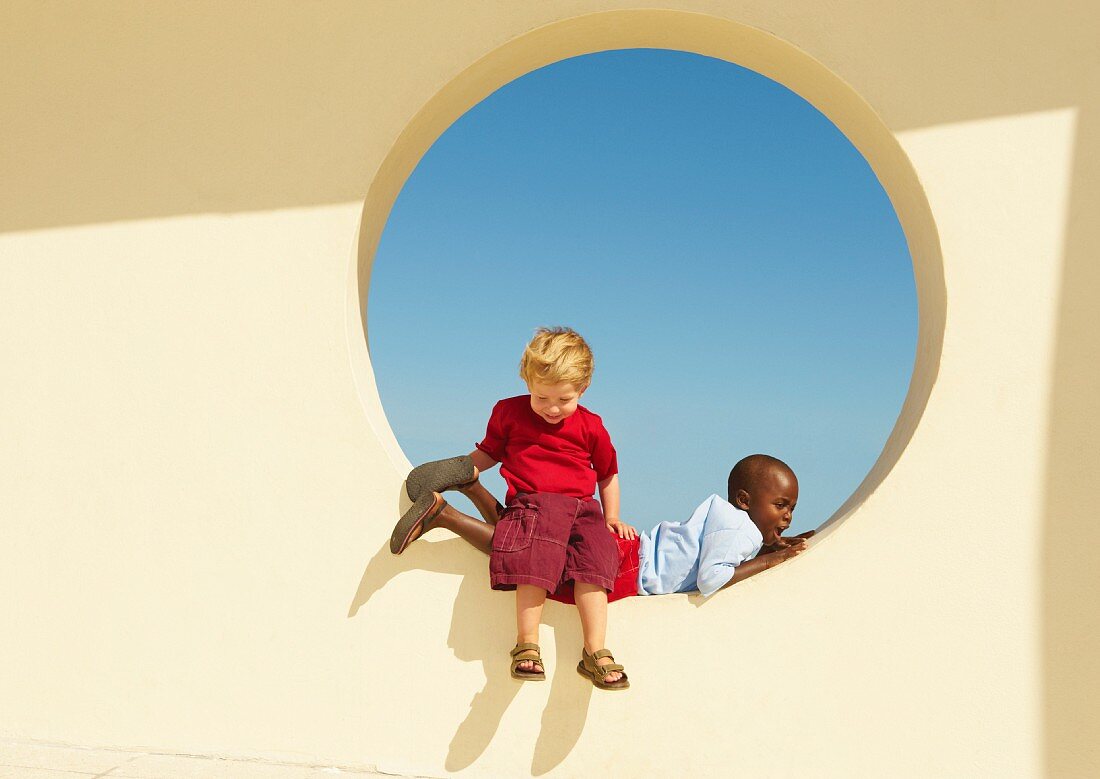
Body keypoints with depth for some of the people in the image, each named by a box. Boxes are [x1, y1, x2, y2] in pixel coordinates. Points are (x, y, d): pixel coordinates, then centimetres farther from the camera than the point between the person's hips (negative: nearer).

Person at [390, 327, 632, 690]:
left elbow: (608, 475, 24)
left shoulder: (591, 427, 12)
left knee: (592, 563, -23)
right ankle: (527, 645, -24)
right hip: (531, 502, -2)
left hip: (583, 507, 2)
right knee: (536, 560, -29)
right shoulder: (509, 412, 12)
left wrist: (611, 518, 16)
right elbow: (489, 452, 25)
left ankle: (595, 651, -20)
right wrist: (463, 467, 8)